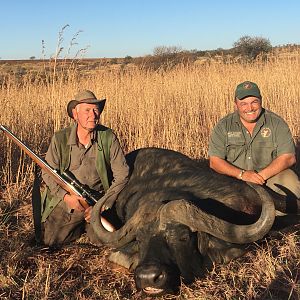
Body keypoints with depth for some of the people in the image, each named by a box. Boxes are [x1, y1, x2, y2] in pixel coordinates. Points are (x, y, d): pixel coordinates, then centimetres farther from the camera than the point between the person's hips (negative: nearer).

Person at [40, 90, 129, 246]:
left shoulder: (108, 137, -9)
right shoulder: (60, 138, -7)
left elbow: (121, 175, -8)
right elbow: (48, 173, -2)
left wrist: (102, 204, -15)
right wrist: (66, 196, -18)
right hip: (66, 200, 1)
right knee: (49, 240, -8)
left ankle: (90, 225, 19)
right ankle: (80, 226, 22)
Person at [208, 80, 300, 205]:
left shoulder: (277, 123, -1)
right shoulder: (223, 126, -1)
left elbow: (288, 157, -7)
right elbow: (214, 161, -6)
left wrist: (262, 175, -20)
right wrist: (242, 174, -22)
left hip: (271, 174, 1)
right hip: (235, 176, 0)